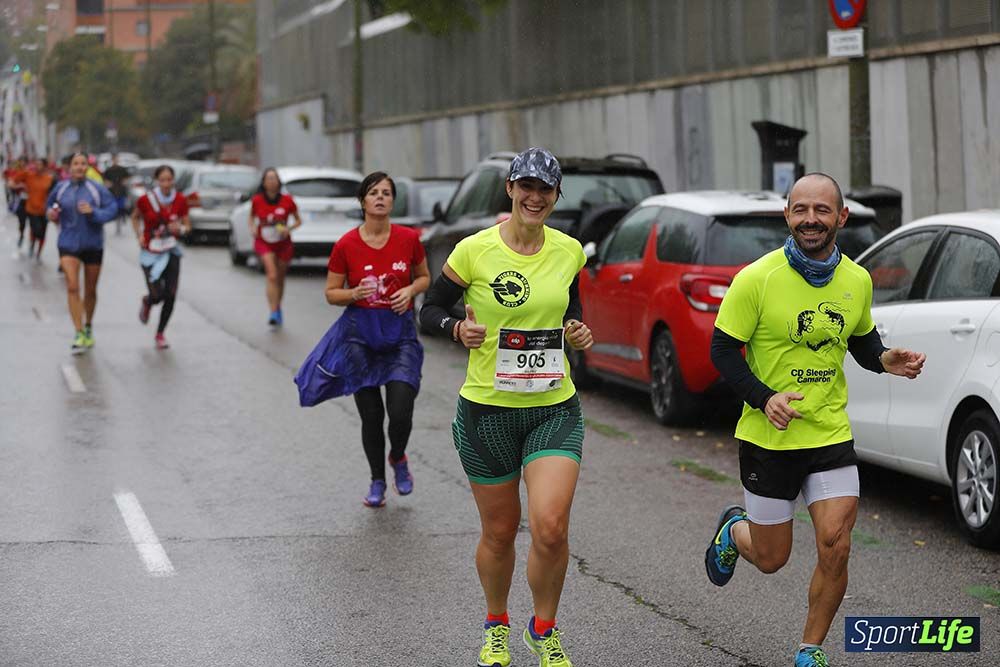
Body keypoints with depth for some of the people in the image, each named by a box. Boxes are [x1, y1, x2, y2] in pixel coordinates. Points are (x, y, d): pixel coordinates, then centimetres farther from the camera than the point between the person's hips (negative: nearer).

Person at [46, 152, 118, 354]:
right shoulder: (60, 189, 0)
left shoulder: (97, 189, -7)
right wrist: (51, 213, -4)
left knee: (90, 290, 12)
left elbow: (112, 209, -11)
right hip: (68, 244, 0)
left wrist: (93, 212, -26)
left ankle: (88, 327, 35)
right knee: (72, 287, -15)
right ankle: (79, 334, -15)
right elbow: (50, 204, 18)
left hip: (93, 244, 0)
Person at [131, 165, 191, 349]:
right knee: (157, 295, -9)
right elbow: (135, 217, 10)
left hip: (171, 252, 2)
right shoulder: (146, 200, -9)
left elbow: (187, 226, 4)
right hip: (150, 253, -2)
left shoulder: (180, 200, -5)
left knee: (170, 296, -5)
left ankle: (160, 334, 14)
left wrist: (180, 229, -18)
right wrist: (139, 235, -5)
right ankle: (146, 302, 32)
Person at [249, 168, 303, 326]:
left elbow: (298, 220, 2)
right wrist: (252, 228, -9)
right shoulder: (257, 200, -7)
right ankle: (274, 313, -27)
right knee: (272, 276, -21)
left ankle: (278, 309, 37)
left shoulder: (287, 200, -8)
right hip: (264, 243, -2)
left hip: (283, 243, 2)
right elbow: (252, 217, 11)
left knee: (280, 279, 13)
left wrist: (289, 229, -16)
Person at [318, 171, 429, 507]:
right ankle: (377, 481, 24)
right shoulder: (346, 245, -5)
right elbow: (331, 293, 4)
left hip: (400, 331, 0)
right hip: (360, 333, 0)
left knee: (401, 412, -12)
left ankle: (398, 459, 21)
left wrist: (410, 290, -6)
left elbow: (424, 277, 15)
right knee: (371, 415, 3)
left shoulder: (408, 239, -1)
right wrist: (356, 293, -16)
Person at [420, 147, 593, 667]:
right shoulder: (475, 250, -9)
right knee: (499, 532, 9)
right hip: (488, 410, -2)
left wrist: (578, 330, 0)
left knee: (550, 527, -14)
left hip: (555, 409, 2)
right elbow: (430, 310, -1)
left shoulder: (568, 250, 2)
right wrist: (459, 329, -21)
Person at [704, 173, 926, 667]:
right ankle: (733, 529, 46)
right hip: (768, 439, -3)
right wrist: (763, 398, -22)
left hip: (831, 436, 3)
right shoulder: (757, 279, -13)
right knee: (771, 559, 9)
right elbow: (723, 349, -8)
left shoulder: (857, 281, 1)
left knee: (835, 549, -9)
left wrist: (886, 360, -6)